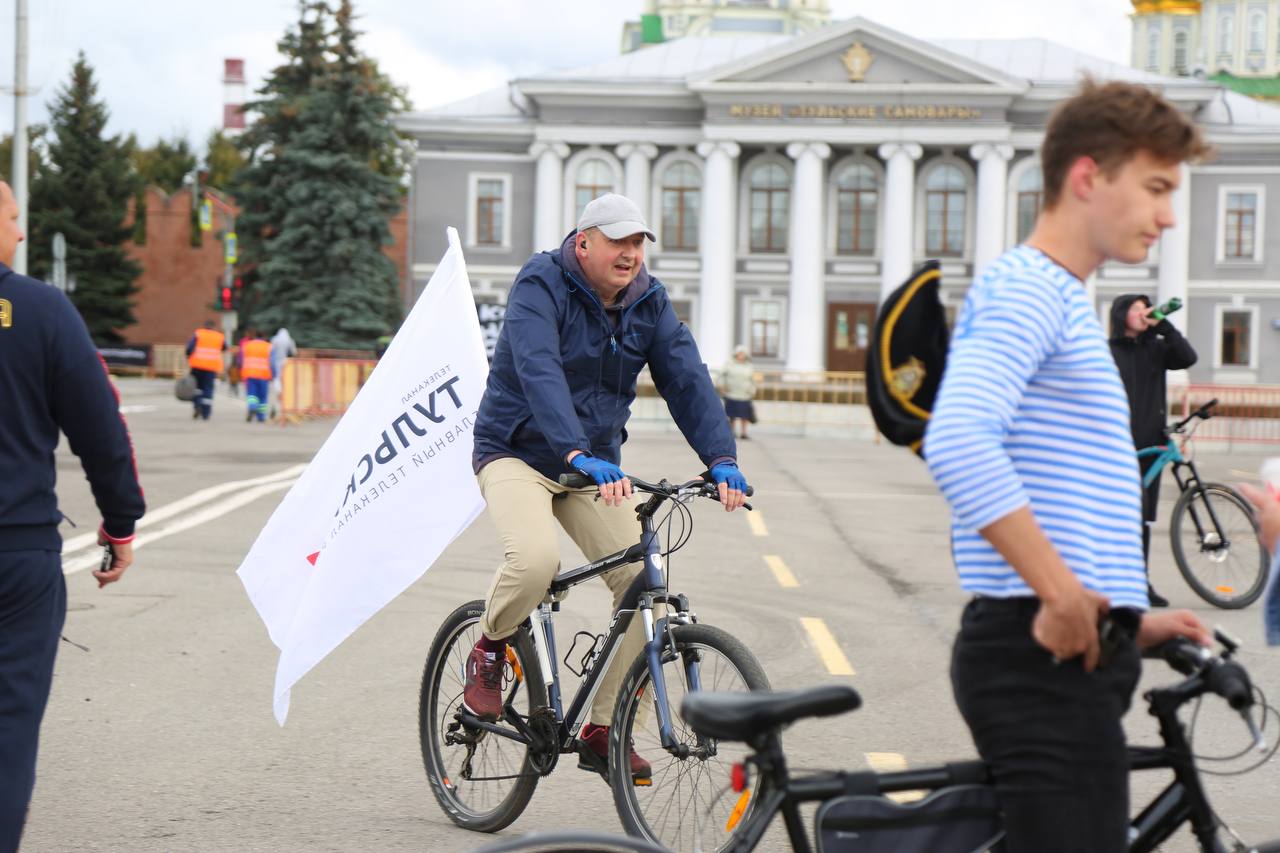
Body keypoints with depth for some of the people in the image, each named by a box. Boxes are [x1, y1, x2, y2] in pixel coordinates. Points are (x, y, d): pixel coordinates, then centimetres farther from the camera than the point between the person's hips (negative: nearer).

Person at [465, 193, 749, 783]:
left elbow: (688, 380, -8)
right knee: (536, 558, -33)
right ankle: (488, 650, -2)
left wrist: (721, 459, -25)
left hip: (595, 465, 6)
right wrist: (579, 455, -46)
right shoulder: (540, 287, -16)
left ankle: (604, 729, 3)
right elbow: (540, 374, -31)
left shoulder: (649, 303, 1)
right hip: (517, 453, -5)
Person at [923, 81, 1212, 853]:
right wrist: (1064, 596, -24)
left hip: (1072, 655, 10)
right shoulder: (1024, 289, -9)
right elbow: (958, 442, -27)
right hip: (1042, 658, -10)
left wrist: (1124, 621, 19)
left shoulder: (1063, 300, 24)